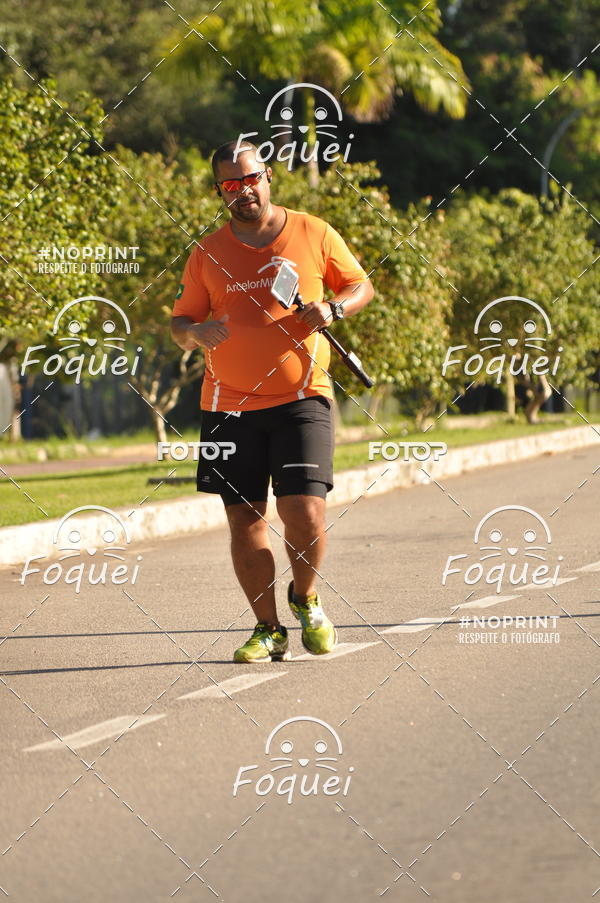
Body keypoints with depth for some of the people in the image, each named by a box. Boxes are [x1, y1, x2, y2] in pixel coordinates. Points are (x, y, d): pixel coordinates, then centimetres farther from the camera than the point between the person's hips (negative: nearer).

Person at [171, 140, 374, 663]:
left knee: (304, 510, -13)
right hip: (230, 405, 2)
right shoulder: (208, 254, 7)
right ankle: (269, 629, 13)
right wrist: (196, 333, -12)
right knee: (245, 521, 0)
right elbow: (179, 324, 12)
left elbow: (361, 285, 14)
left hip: (302, 397, -2)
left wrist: (333, 308, -7)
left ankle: (305, 599, 16)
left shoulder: (313, 234, 4)